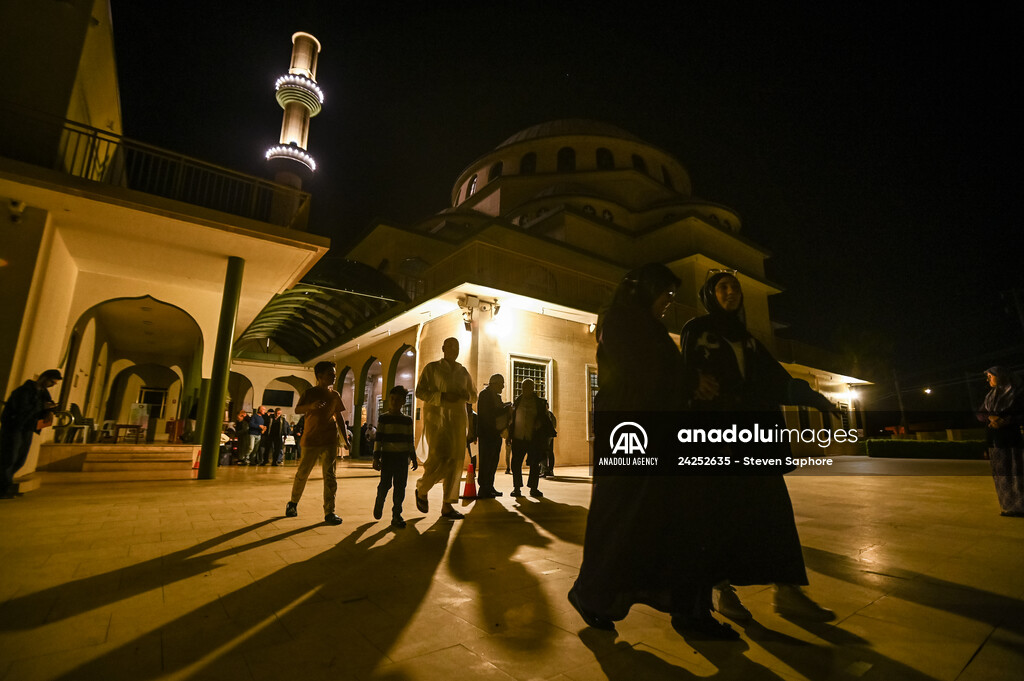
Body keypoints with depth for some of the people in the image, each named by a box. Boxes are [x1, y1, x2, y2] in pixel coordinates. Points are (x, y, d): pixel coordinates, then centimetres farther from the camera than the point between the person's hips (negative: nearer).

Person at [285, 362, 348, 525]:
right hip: (311, 439, -2)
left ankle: (329, 512, 3)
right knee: (302, 473, 8)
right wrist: (311, 406, -32)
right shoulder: (310, 393, 1)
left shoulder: (334, 395, 10)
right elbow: (297, 409, -11)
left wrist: (345, 438, 10)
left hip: (330, 440, 2)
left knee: (330, 476, -1)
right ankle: (293, 503, 33)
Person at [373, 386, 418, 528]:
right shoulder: (383, 418, 1)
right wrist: (376, 458, -6)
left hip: (403, 457, 3)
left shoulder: (407, 420, 9)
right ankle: (379, 503, 31)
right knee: (385, 484, 0)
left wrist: (413, 457, 12)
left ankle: (396, 515, 10)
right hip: (387, 456, -2)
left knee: (400, 486, 2)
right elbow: (378, 438, -1)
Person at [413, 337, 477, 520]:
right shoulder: (432, 368, 2)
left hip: (457, 418, 5)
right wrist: (443, 396, -17)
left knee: (456, 461, -1)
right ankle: (421, 490, 14)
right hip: (436, 417, -5)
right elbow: (420, 392, -5)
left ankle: (447, 506, 7)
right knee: (439, 458, -15)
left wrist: (466, 395, -2)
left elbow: (473, 394, 23)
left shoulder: (463, 371, 15)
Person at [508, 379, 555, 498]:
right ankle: (517, 488, 14)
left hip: (534, 439, -1)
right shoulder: (517, 401, 8)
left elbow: (545, 419, 8)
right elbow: (512, 418, 11)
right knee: (516, 463, 2)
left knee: (535, 464, 4)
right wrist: (509, 435, 6)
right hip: (518, 438, 1)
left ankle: (534, 488, 16)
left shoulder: (540, 402, 3)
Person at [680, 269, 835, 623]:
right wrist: (697, 384, -27)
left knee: (772, 503, -1)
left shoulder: (746, 337, 21)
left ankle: (787, 590, 6)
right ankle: (720, 588, 9)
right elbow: (686, 373, -6)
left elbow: (775, 376, 24)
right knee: (722, 506, -3)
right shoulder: (696, 330, 4)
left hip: (751, 427, 6)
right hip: (713, 427, -5)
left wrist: (813, 398, 25)